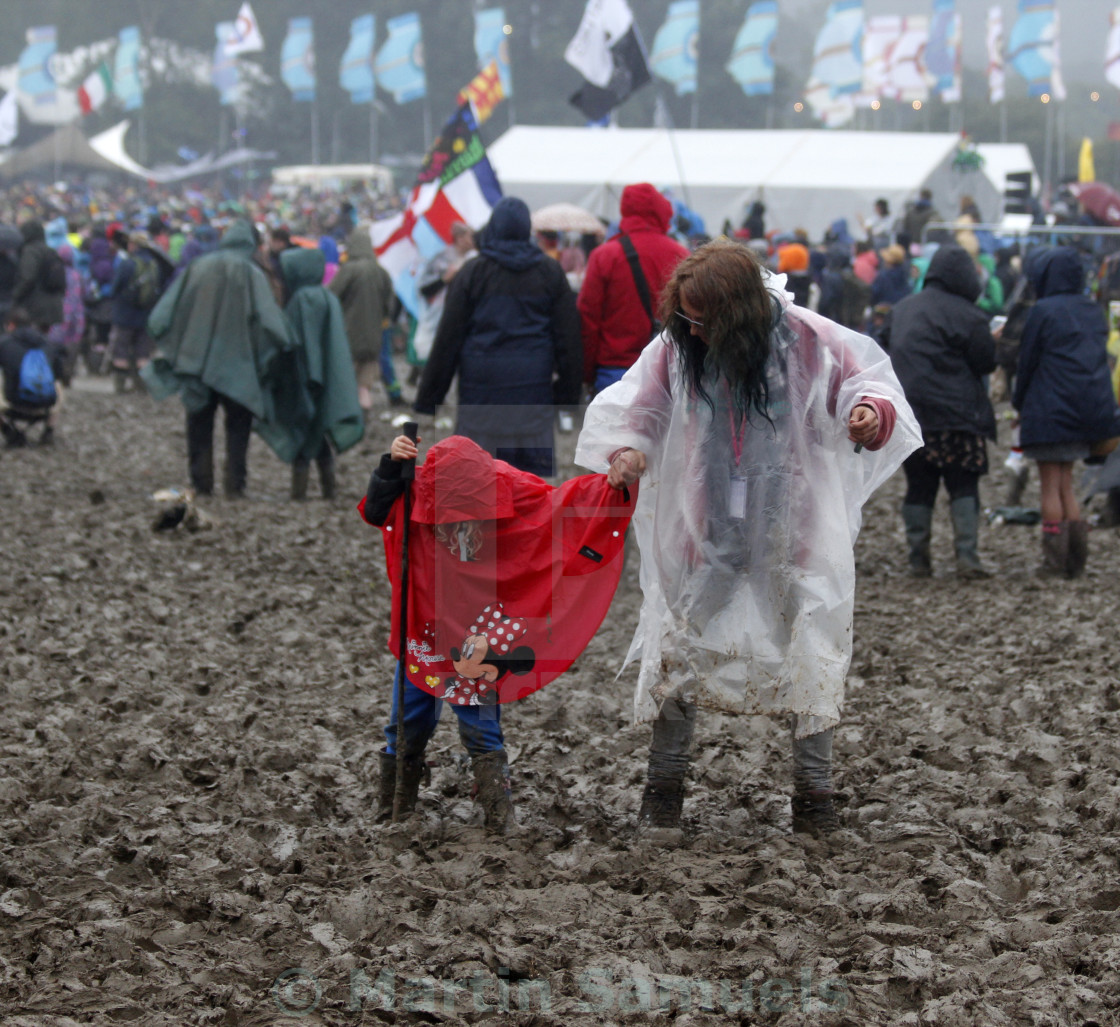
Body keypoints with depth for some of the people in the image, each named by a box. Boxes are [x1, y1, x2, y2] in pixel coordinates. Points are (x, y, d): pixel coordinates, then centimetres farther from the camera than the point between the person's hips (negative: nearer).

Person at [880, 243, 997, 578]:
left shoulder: (901, 310, 9)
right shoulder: (965, 314, -10)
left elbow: (885, 351, 15)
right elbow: (986, 361, -7)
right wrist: (992, 342, 12)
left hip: (908, 414, 5)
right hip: (955, 413, -5)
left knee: (919, 487, 10)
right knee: (964, 486, 1)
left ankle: (918, 557, 8)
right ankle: (966, 555, -8)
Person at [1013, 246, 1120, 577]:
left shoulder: (1043, 311, -11)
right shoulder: (1092, 311, 9)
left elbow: (1027, 363, -6)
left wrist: (1019, 404, 7)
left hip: (1050, 411, -6)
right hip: (1089, 410, 6)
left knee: (1050, 487, 0)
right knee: (1066, 485, 14)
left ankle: (1055, 559, -1)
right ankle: (1075, 558, 9)